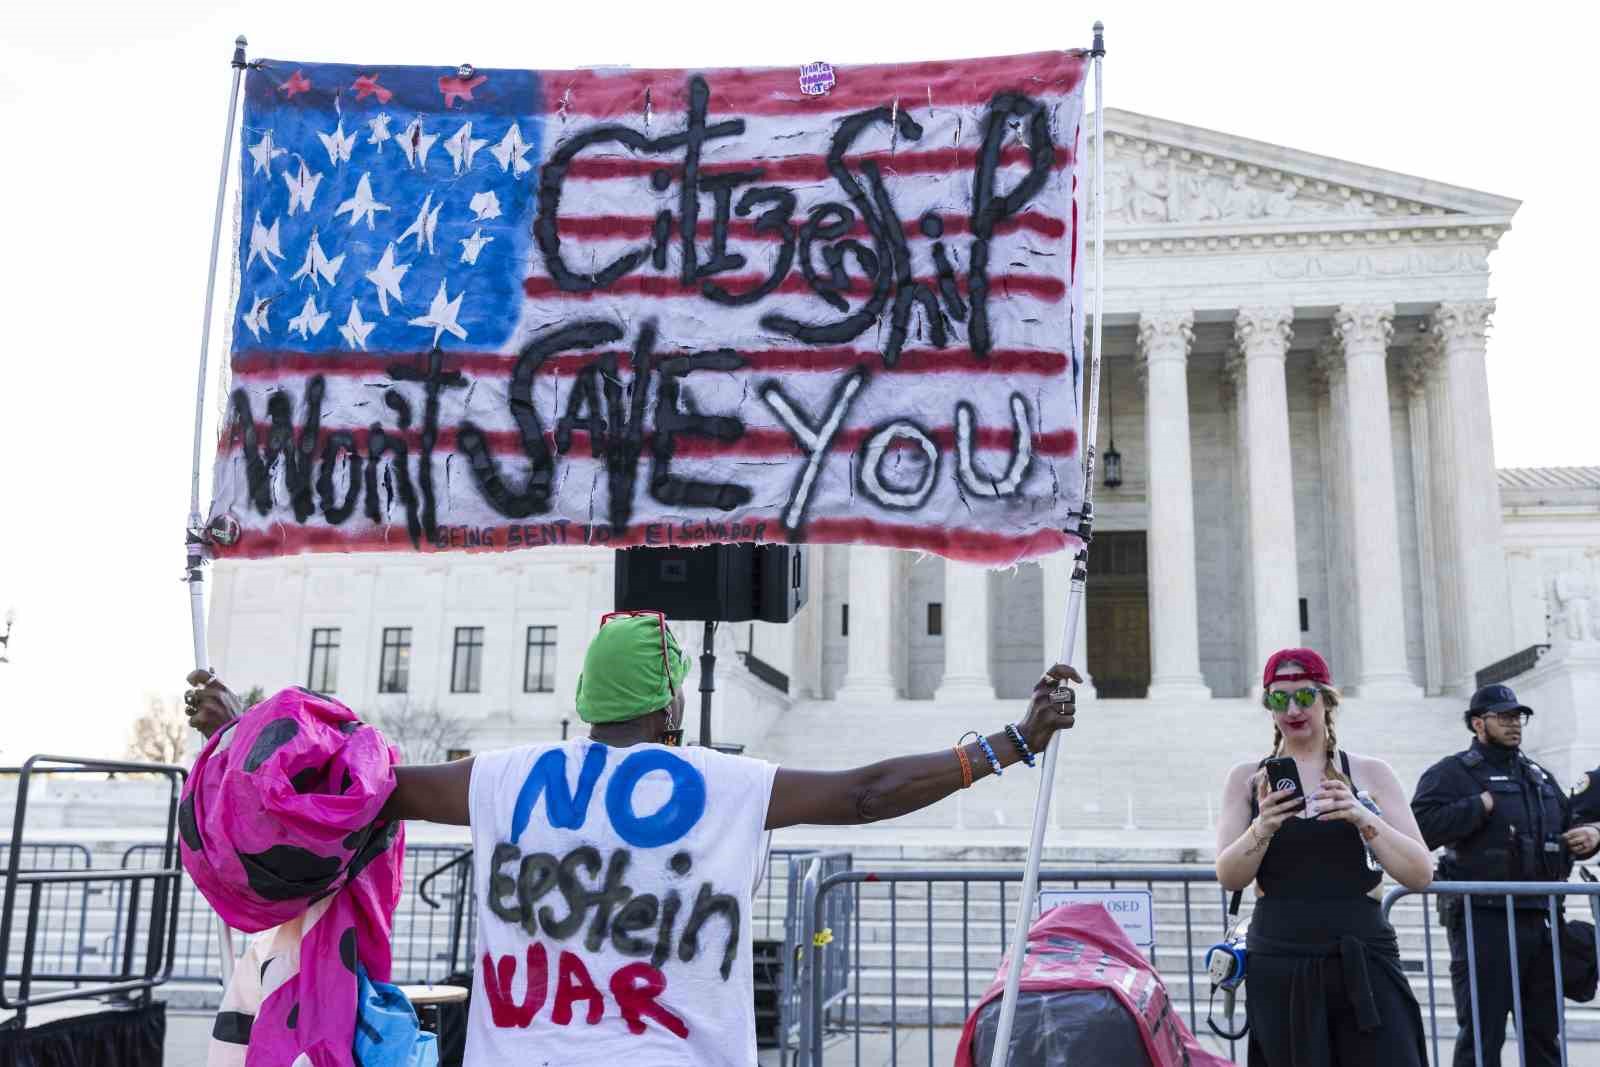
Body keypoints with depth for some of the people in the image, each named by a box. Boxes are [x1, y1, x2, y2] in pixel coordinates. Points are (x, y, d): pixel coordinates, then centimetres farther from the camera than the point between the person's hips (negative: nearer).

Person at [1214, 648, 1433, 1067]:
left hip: (1364, 966, 0)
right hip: (1279, 970, 1)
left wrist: (1364, 818, -15)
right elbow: (1229, 878, 0)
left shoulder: (1370, 773, 6)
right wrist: (1263, 827, -18)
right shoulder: (1248, 778, 8)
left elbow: (1421, 875, 0)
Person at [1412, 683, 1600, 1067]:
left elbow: (1568, 825, 31)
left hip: (1541, 919, 7)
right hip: (1484, 921, -7)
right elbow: (1421, 826, -19)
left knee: (1544, 1033, 14)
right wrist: (1482, 805, -17)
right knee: (1482, 1035, -4)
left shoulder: (1538, 776, 19)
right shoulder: (1452, 772, -3)